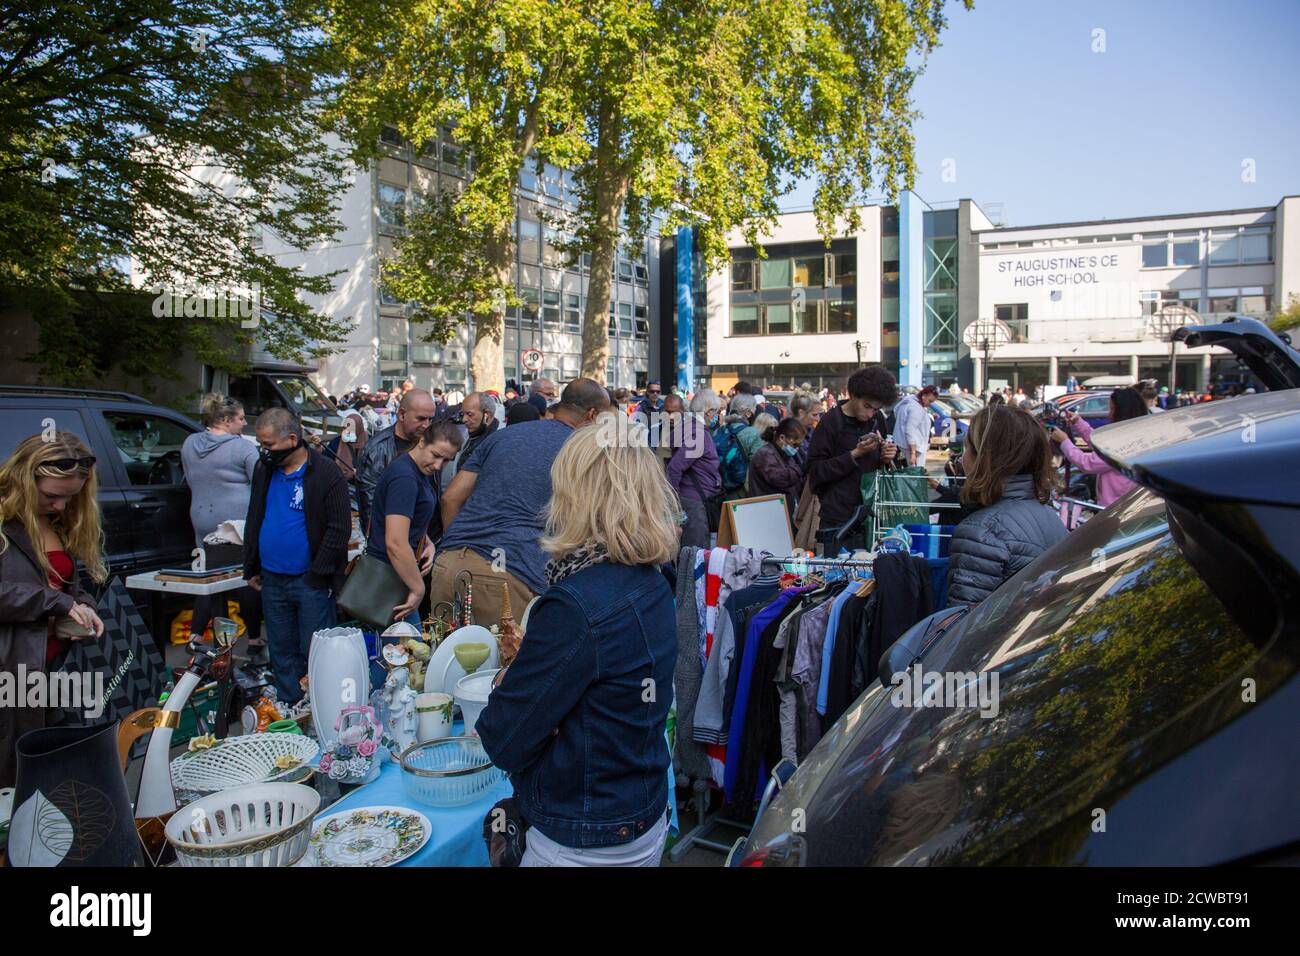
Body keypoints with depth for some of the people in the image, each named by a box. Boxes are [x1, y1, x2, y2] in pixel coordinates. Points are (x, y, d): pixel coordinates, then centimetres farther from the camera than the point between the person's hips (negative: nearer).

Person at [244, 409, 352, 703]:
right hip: (272, 580, 6)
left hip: (310, 582, -6)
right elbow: (253, 521, 18)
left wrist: (318, 574, -14)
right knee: (281, 652, 15)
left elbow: (339, 529, -12)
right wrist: (251, 568, 13)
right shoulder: (264, 471, 9)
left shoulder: (326, 474, -11)